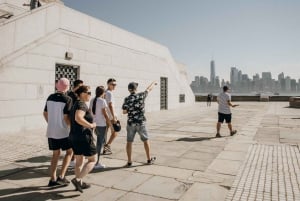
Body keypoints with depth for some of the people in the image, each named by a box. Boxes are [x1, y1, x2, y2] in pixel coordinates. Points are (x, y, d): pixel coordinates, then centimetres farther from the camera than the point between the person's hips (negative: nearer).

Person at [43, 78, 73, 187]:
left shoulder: (50, 97, 5)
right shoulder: (67, 99, -15)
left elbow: (45, 113, 12)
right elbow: (66, 117, -18)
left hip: (51, 131, 6)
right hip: (63, 131, -6)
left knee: (56, 154, 17)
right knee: (69, 151, 13)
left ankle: (53, 179, 19)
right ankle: (61, 176, 7)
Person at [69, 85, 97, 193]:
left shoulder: (75, 104, 13)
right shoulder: (82, 104, -16)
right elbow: (78, 118, -34)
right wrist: (91, 125, -22)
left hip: (74, 136, 9)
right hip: (84, 136, -9)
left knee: (79, 161, 17)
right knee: (92, 160, 4)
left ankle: (79, 183, 28)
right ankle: (77, 179, -3)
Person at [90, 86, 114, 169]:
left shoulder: (92, 100, 8)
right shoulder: (102, 101, -13)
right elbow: (105, 114, -15)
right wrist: (110, 124, -9)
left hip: (94, 123, 7)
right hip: (101, 124, -7)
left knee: (102, 141, 20)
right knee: (99, 143, 2)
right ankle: (96, 163, 9)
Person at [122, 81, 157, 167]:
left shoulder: (127, 99, -6)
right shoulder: (141, 95, -6)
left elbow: (124, 112, 3)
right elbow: (149, 89, 12)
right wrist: (153, 83, 32)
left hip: (131, 123, 0)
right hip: (141, 123, 0)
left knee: (129, 142, 9)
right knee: (146, 140, 14)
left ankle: (129, 161, 10)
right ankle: (149, 159, 24)